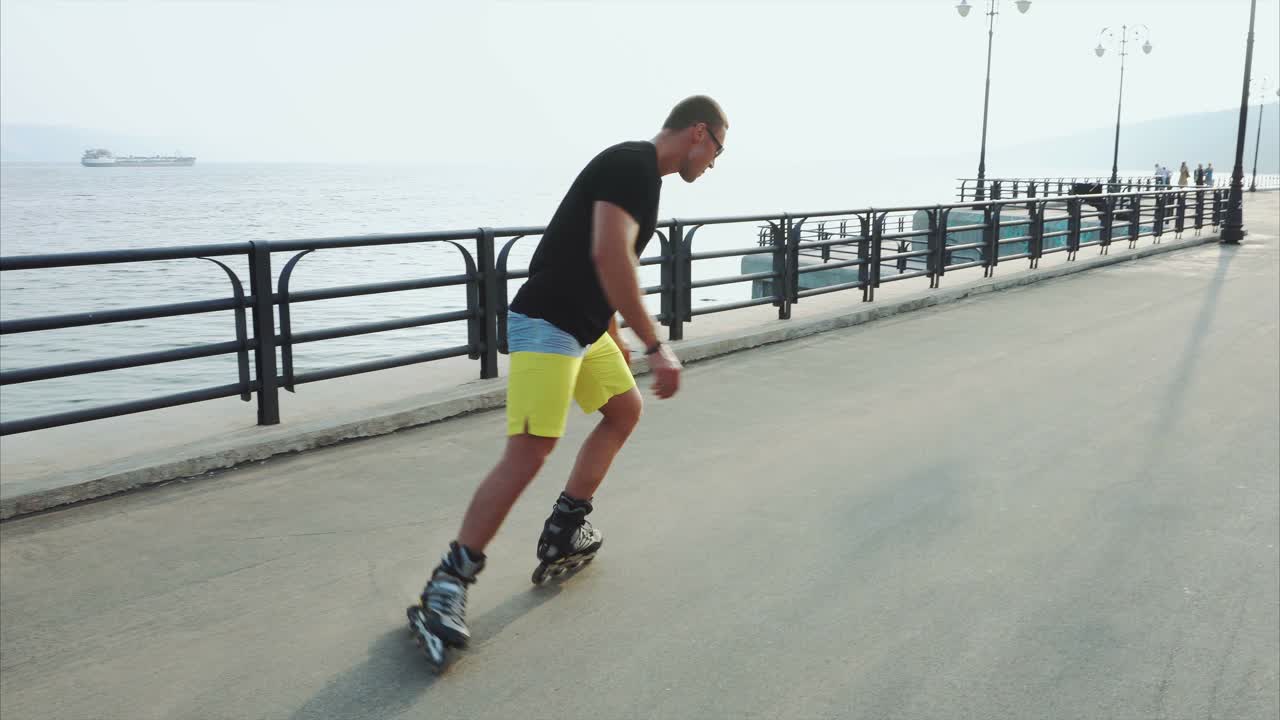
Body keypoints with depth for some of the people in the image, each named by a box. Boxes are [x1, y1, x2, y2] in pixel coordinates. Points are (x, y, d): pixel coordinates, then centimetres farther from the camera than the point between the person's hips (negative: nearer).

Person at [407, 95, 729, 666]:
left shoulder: (642, 173, 17)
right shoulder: (631, 164, -15)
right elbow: (609, 256, -29)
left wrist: (616, 339, 34)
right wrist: (656, 346, -29)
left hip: (583, 327, 11)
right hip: (546, 324, -11)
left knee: (625, 410, 19)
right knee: (529, 452, -17)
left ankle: (562, 537, 23)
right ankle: (446, 587, -12)